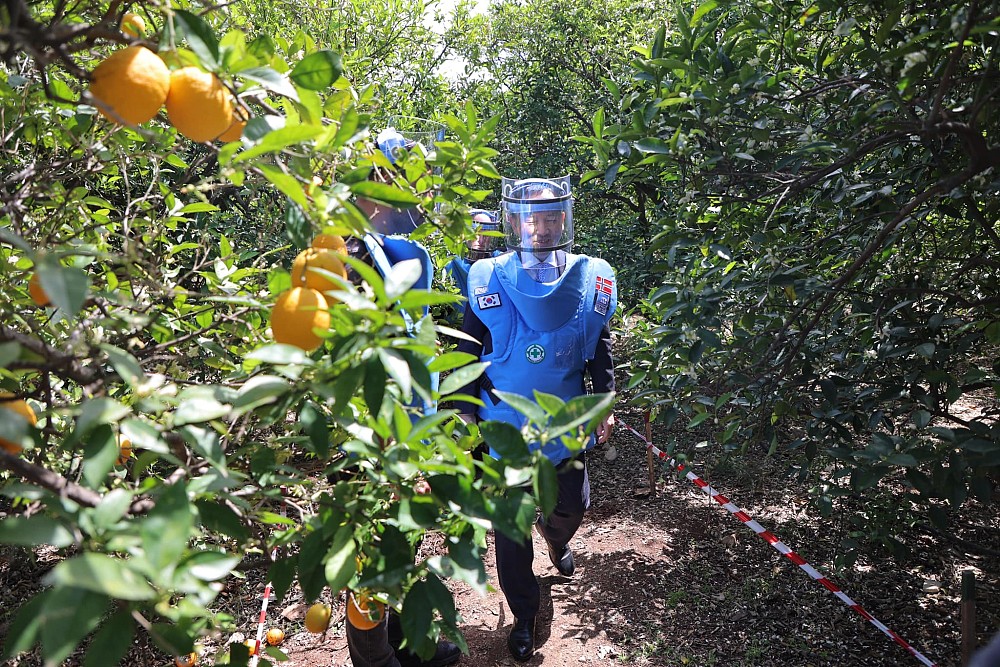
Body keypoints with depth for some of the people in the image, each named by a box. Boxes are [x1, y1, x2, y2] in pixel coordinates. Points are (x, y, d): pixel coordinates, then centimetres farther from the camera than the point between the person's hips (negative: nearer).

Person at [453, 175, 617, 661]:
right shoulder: (488, 281, -10)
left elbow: (600, 351, 7)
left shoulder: (592, 279, -4)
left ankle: (556, 539, 57)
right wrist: (465, 410, -4)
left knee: (572, 506, 18)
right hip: (505, 426, -2)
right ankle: (524, 617, 28)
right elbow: (469, 353, -2)